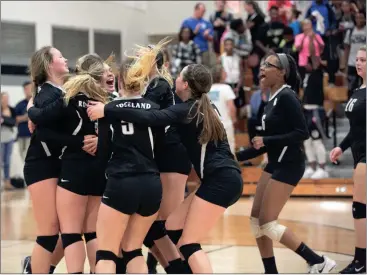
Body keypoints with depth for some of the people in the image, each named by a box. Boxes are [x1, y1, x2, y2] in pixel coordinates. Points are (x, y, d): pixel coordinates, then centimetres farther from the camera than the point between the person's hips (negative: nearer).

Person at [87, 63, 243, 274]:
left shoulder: (187, 110, -8)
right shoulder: (205, 107, 18)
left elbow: (150, 117, -23)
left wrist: (107, 110, -20)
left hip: (220, 180, -9)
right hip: (223, 179, 9)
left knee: (189, 244, -7)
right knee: (172, 228, 12)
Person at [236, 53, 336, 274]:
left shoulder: (287, 97, -14)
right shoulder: (273, 100, 13)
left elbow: (302, 132, -22)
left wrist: (266, 140, -21)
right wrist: (236, 157, 19)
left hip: (288, 166, -9)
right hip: (275, 164, 9)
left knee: (267, 223, -9)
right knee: (256, 220, 8)